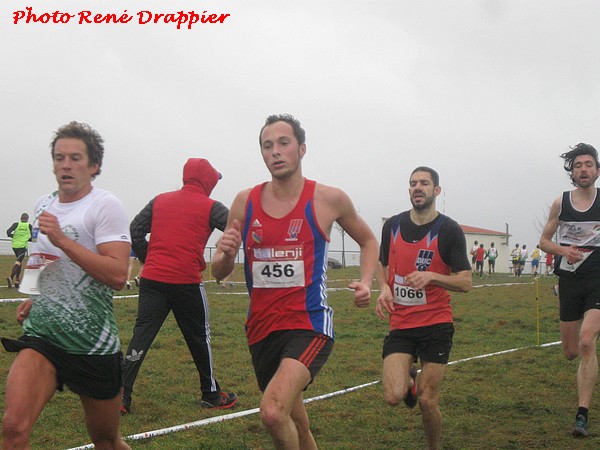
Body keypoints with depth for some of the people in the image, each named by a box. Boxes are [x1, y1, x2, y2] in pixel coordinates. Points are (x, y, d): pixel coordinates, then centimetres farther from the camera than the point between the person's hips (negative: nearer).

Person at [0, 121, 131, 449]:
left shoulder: (104, 205, -9)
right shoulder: (43, 205, 12)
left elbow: (117, 276, -21)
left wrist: (62, 240, -23)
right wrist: (35, 298, 14)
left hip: (93, 344, -4)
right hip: (42, 334, 4)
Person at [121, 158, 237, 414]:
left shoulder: (159, 201, 12)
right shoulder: (209, 207, 0)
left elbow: (135, 232, 10)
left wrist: (147, 260, 16)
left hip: (151, 279, 4)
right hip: (187, 282, -3)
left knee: (141, 336, 3)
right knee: (199, 338, 11)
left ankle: (121, 397, -3)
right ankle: (211, 395, 23)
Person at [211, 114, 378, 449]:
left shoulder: (329, 199, -3)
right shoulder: (245, 201, 4)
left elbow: (368, 241, 15)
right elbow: (219, 272, 9)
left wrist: (366, 282, -3)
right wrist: (226, 254, -15)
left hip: (309, 324, -4)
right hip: (261, 329, 4)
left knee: (273, 412, -28)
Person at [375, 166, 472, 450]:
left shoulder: (449, 230, -5)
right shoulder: (392, 225, 6)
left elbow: (465, 282, -6)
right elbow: (382, 263, 21)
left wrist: (430, 276, -23)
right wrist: (384, 288, 1)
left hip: (436, 325, -2)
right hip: (400, 324, 3)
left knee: (427, 401, -2)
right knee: (393, 397, -12)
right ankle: (409, 380, 24)